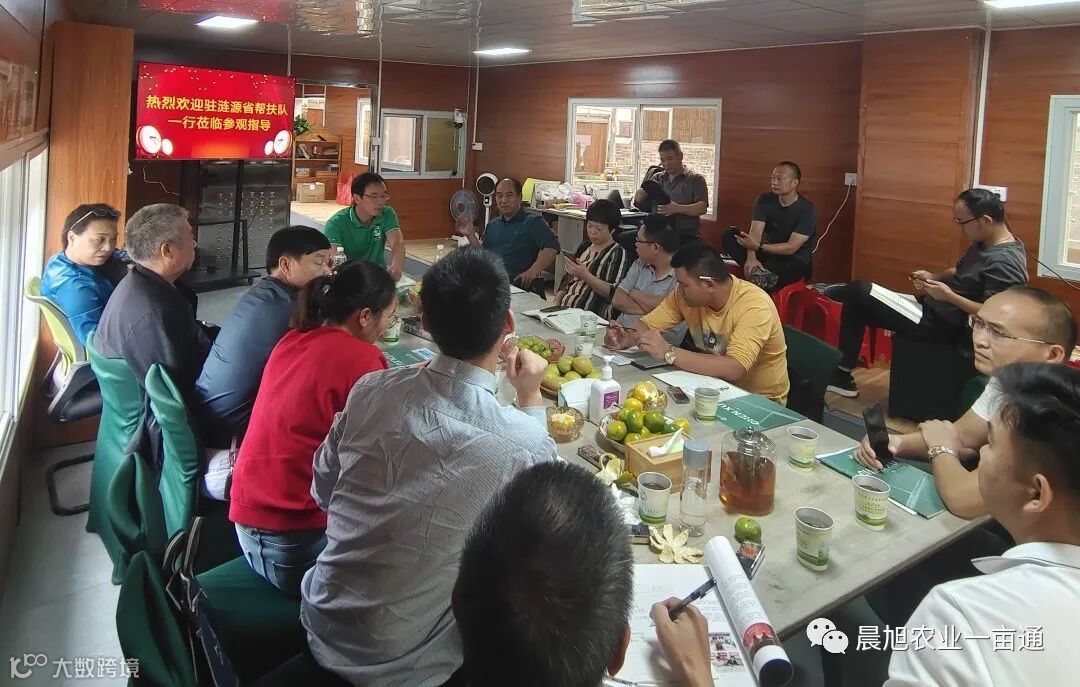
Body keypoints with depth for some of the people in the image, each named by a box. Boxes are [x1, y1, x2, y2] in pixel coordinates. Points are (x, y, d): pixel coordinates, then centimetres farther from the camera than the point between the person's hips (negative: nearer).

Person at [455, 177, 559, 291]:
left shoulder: (533, 221, 3)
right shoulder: (492, 225, 25)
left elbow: (551, 247, -12)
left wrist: (534, 271, -25)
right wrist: (470, 235, 13)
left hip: (519, 285, -5)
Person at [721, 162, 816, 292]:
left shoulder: (807, 210, -16)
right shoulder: (765, 200, -2)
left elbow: (791, 248, -22)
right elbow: (755, 232, -15)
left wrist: (757, 247, -34)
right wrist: (751, 258, -35)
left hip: (796, 260, -6)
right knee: (730, 234, -15)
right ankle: (757, 271, -28)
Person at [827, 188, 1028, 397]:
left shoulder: (1004, 263, -24)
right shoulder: (985, 244, 6)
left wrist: (950, 297, -28)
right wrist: (933, 277, 2)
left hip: (941, 326, -10)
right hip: (932, 308, 10)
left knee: (858, 293, -7)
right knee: (858, 293, 9)